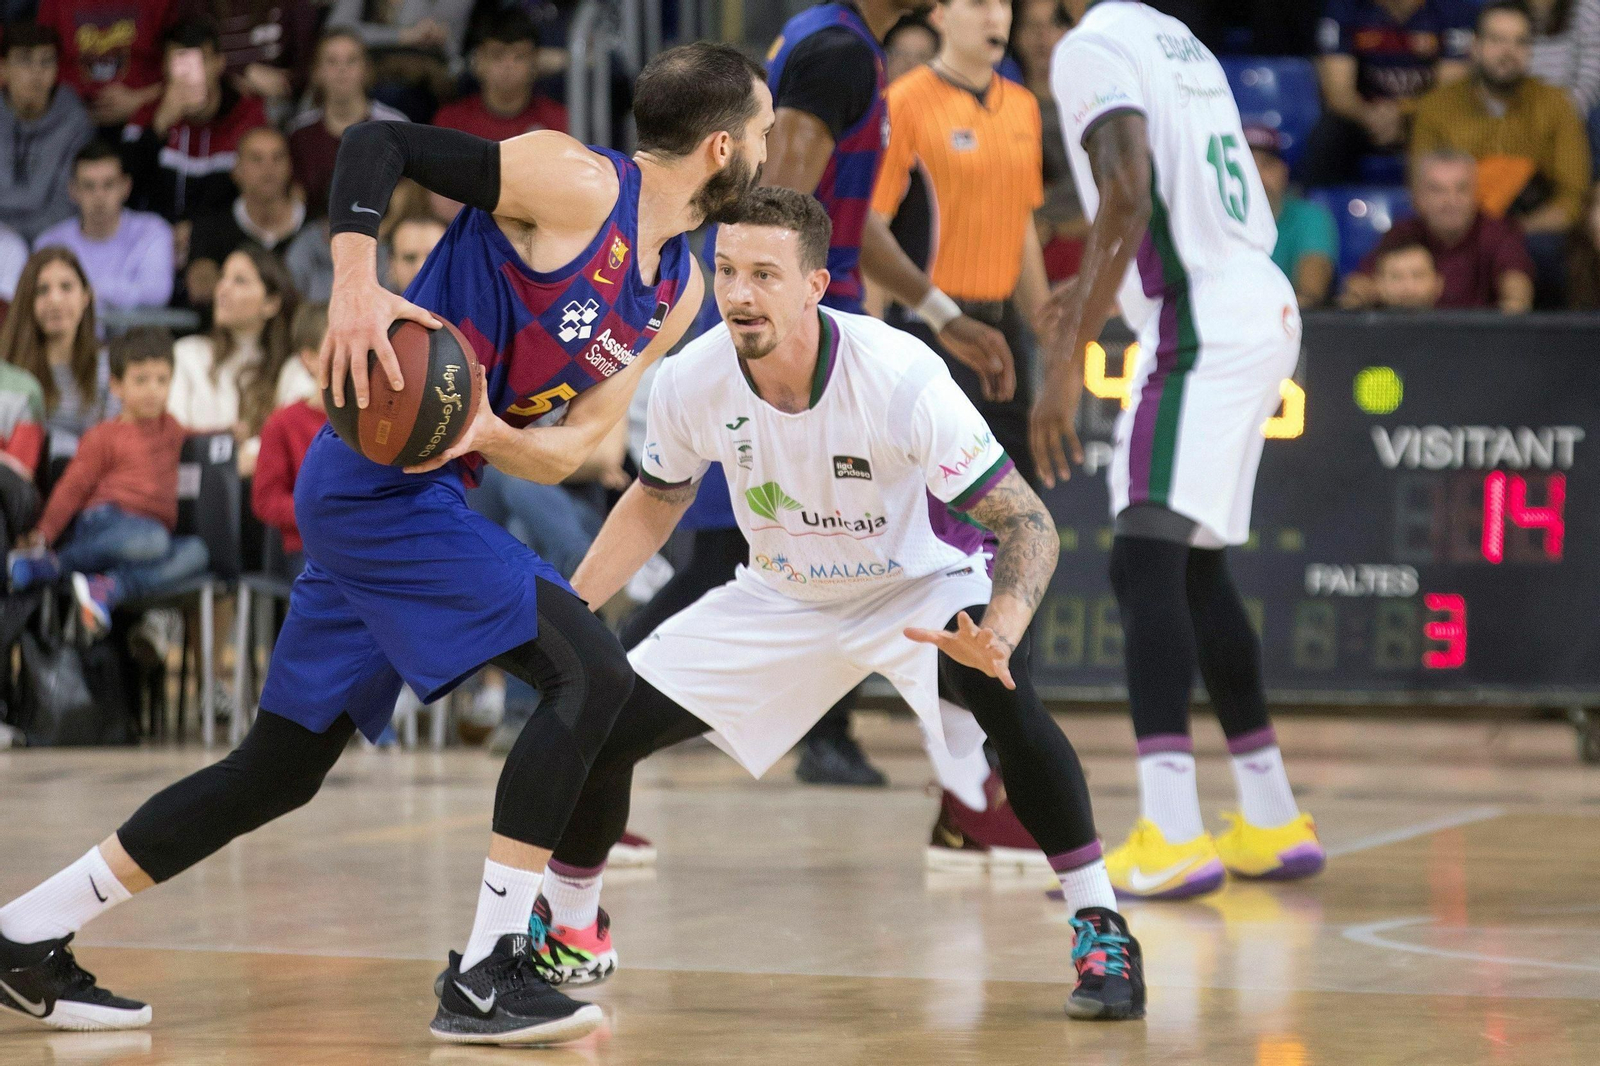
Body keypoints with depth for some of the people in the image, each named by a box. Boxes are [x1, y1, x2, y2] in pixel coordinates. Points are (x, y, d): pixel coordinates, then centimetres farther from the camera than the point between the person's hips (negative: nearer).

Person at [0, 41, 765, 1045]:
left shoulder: (677, 295, 12)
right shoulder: (577, 186, -13)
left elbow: (565, 452, 8)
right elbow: (377, 143, -16)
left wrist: (480, 427, -14)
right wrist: (357, 284, -30)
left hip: (421, 489, 9)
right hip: (379, 481, -9)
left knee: (281, 770, 14)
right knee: (592, 676, -18)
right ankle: (484, 978, -17)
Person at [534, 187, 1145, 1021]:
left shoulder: (899, 376, -33)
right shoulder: (690, 382, -20)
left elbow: (1028, 522, -31)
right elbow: (657, 501, 4)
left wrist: (998, 631, -50)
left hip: (921, 588, -4)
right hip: (779, 599, 4)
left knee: (1002, 695, -36)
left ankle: (1099, 929, -22)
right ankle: (570, 929, 24)